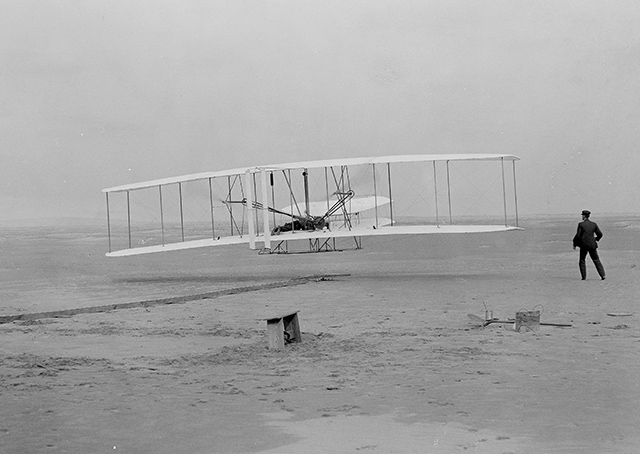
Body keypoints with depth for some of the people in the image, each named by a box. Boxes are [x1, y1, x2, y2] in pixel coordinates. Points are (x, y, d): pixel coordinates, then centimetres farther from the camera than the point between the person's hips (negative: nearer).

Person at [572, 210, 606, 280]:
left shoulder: (581, 224, -9)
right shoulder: (594, 224, 3)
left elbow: (578, 236, -11)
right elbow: (600, 234, 6)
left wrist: (575, 244, 1)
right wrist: (596, 239, 27)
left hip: (584, 245, -3)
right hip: (592, 245, 3)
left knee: (582, 260, 12)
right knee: (596, 260, 11)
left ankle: (584, 276, 7)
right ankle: (602, 275, 3)